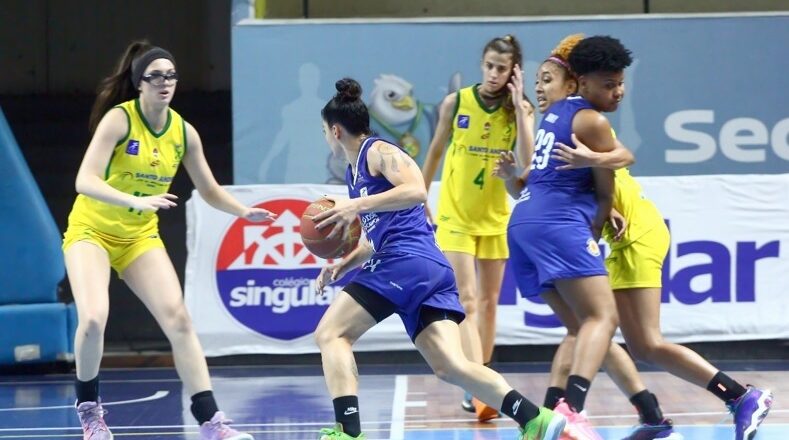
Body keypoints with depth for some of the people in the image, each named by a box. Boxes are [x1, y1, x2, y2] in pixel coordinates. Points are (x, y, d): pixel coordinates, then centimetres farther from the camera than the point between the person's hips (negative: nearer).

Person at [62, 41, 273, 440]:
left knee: (178, 319, -9)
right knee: (93, 319, -24)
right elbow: (85, 181, -29)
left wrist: (243, 212, -11)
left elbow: (209, 190, 8)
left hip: (140, 237, 5)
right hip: (91, 231, -5)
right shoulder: (118, 120, -20)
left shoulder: (184, 133, -4)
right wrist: (136, 201, -44)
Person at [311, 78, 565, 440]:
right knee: (450, 366, -4)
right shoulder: (354, 172, 28)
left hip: (407, 261, -9)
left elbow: (416, 191, -16)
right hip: (433, 270, 9)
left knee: (330, 334, -5)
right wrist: (342, 265, 18)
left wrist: (356, 206, -19)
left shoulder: (378, 152, 1)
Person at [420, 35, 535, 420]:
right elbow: (435, 153, 6)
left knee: (488, 302, 9)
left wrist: (519, 107, -20)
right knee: (468, 301, -13)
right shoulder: (456, 102, -7)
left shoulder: (520, 109, -4)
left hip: (495, 217, 2)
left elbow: (527, 161, -18)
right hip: (455, 215, -2)